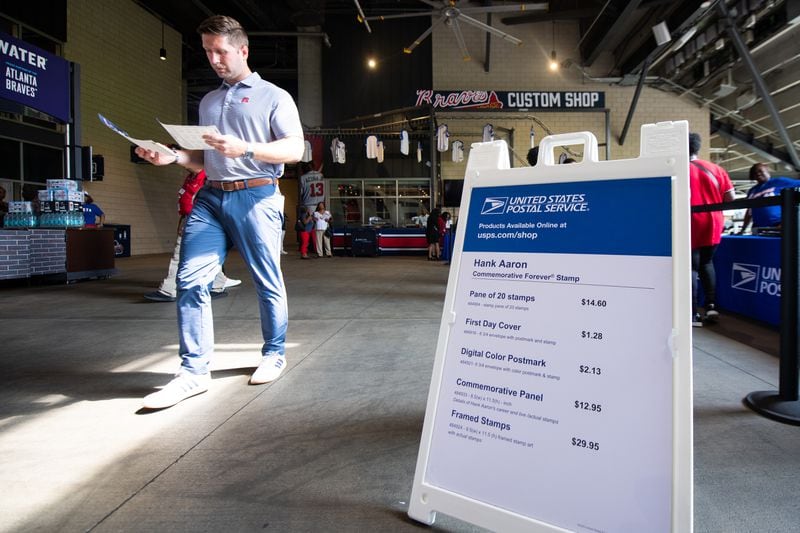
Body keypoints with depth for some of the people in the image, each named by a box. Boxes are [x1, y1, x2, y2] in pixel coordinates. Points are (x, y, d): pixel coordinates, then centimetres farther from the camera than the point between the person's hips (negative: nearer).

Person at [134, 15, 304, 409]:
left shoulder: (273, 96, 6)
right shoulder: (208, 102, 24)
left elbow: (295, 150, -6)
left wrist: (246, 149, -19)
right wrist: (172, 157, 5)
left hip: (255, 197, -5)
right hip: (210, 198, 5)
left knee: (267, 282, 3)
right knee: (190, 279, -8)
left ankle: (274, 355, 21)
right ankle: (194, 371, -2)